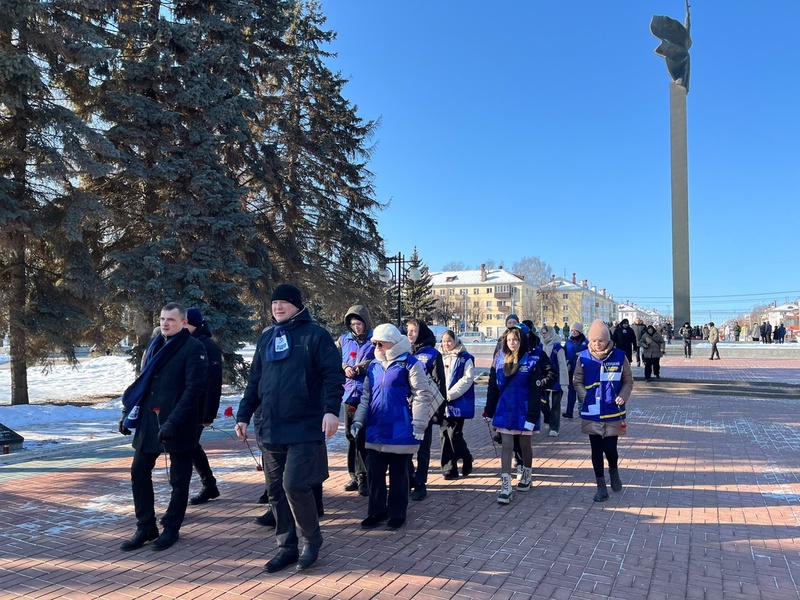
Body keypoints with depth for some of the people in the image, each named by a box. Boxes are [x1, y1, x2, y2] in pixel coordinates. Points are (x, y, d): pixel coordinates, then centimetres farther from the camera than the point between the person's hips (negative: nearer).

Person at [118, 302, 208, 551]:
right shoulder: (155, 345, 12)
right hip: (148, 421, 7)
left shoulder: (193, 348, -10)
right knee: (139, 473, 8)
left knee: (179, 479, 6)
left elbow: (193, 389, -18)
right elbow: (142, 381, 18)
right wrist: (128, 412, 11)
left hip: (178, 425, -7)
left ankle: (171, 528, 20)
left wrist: (173, 421, -25)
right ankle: (145, 527, 22)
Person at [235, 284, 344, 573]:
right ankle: (287, 546, 25)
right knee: (276, 490, 10)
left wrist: (331, 409, -23)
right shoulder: (265, 338, 14)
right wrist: (243, 415, 13)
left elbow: (334, 375, -10)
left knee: (294, 485, -11)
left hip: (304, 428, -6)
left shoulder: (315, 335, -4)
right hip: (272, 429, 6)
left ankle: (311, 539, 13)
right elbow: (254, 381, 18)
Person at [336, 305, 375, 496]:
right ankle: (356, 475, 24)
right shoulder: (344, 339, 11)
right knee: (351, 435, 12)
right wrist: (345, 368, -10)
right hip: (350, 392, 5)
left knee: (364, 436, -2)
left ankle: (363, 477, 7)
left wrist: (357, 368, -14)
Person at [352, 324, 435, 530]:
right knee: (374, 473, 10)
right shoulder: (374, 365, 12)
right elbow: (366, 396, 17)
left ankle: (397, 514, 21)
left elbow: (422, 395, -9)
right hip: (375, 430, 6)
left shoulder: (410, 364, -7)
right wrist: (358, 420, 11)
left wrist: (419, 424, -13)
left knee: (398, 474, 8)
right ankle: (377, 511, 24)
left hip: (400, 431, -5)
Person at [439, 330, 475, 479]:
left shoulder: (465, 358, -1)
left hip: (457, 404, -5)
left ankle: (466, 458, 19)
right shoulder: (440, 358, 14)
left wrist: (449, 394, -15)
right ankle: (449, 468, 12)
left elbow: (467, 379, -10)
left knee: (454, 434, -8)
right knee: (445, 435, 5)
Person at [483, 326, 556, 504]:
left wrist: (532, 416, -17)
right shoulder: (499, 360, 2)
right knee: (506, 446, 0)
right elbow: (493, 388, 6)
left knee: (525, 444, 15)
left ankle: (526, 476, 38)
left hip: (524, 409, -2)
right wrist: (488, 412, 6)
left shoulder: (532, 360, -9)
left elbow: (535, 391, -13)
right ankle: (505, 487, 0)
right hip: (504, 409, 2)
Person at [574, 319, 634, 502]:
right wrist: (585, 397, -9)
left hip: (613, 413, -1)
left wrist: (623, 397, -10)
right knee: (596, 450, 7)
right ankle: (601, 487, 21)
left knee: (610, 448, -2)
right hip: (591, 413, 1)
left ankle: (614, 470, 33)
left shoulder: (619, 357, -4)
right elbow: (578, 382, 6)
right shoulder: (583, 358, -3)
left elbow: (628, 381, 6)